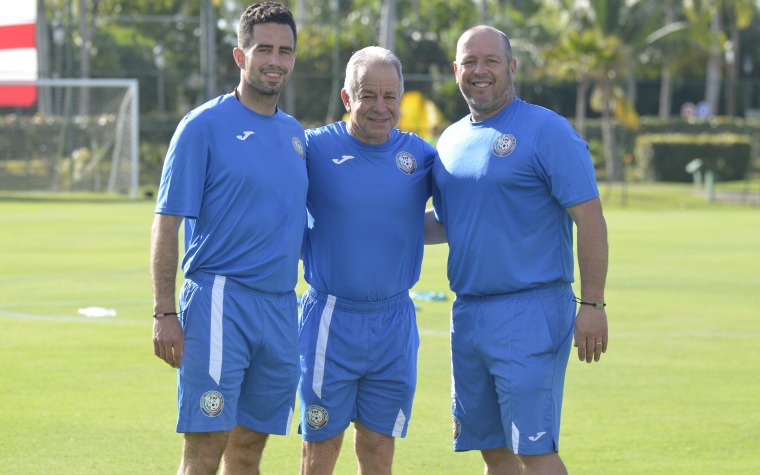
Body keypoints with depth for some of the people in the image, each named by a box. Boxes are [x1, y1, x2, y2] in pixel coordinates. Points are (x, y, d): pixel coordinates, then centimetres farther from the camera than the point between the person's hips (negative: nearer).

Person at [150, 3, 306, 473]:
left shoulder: (295, 134, 14)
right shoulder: (204, 126, -4)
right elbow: (167, 223, -7)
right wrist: (165, 313, -13)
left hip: (281, 306, 6)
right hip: (220, 299, -6)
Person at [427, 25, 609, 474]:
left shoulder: (546, 131, -8)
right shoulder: (452, 140, 14)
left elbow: (590, 219, -11)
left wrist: (593, 305, -15)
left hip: (532, 314, -7)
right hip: (469, 314, 7)